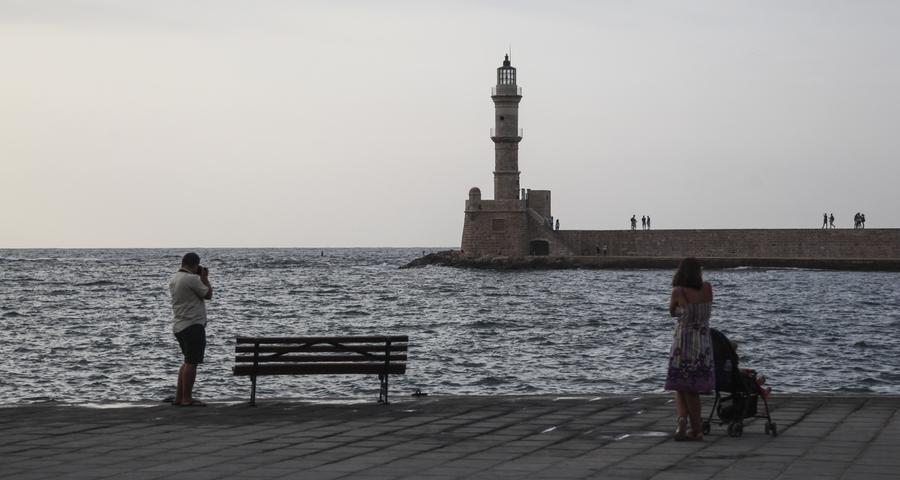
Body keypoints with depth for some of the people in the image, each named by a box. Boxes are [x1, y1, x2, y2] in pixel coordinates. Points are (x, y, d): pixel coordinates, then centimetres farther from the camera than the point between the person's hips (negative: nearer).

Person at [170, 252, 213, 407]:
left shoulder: (174, 279, 12)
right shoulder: (191, 279, -16)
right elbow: (208, 294, -9)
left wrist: (200, 278, 19)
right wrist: (204, 278, 3)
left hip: (179, 326, 10)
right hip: (193, 325, -10)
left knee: (188, 361, 18)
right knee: (192, 362, -6)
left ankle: (179, 397, 18)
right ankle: (187, 399, -5)